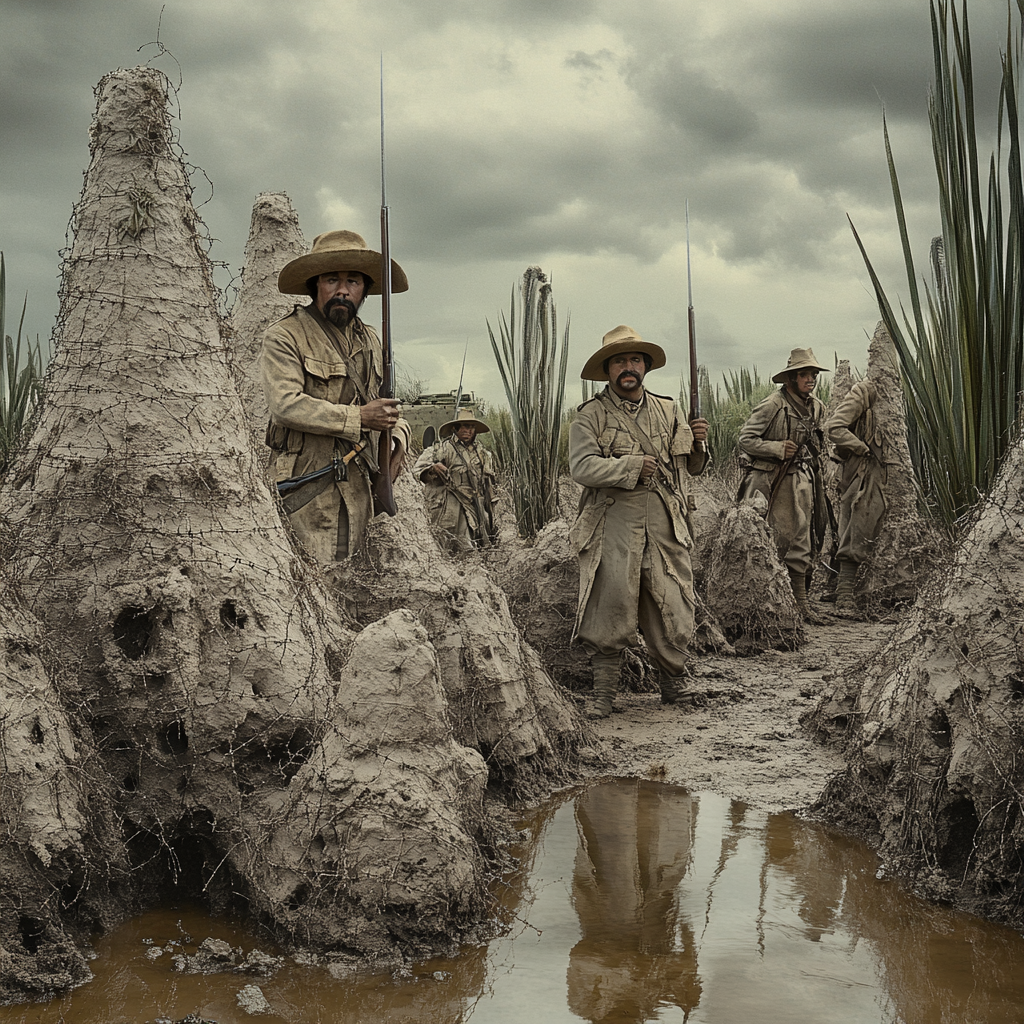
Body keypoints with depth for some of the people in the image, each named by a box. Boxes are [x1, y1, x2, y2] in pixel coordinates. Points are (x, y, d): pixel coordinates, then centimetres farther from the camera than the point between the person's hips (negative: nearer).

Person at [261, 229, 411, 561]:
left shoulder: (369, 340, 19)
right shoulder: (284, 336, -4)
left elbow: (385, 406, 27)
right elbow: (285, 405, -18)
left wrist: (397, 437, 4)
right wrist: (358, 418, -17)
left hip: (359, 485, 7)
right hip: (307, 489, -6)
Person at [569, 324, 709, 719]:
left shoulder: (669, 411, 17)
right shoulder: (591, 415, 3)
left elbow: (691, 468, 21)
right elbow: (582, 467, -10)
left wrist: (696, 444, 1)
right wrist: (633, 467, -14)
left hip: (666, 523, 4)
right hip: (614, 520, -3)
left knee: (672, 605, 3)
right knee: (611, 603, -13)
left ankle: (673, 678, 27)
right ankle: (603, 691, -3)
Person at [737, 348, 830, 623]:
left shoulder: (816, 407, 12)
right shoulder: (773, 405, -12)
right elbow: (745, 440, -13)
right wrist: (777, 448, -20)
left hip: (803, 481, 7)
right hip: (775, 482, -7)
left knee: (802, 542, 7)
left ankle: (801, 603, 13)